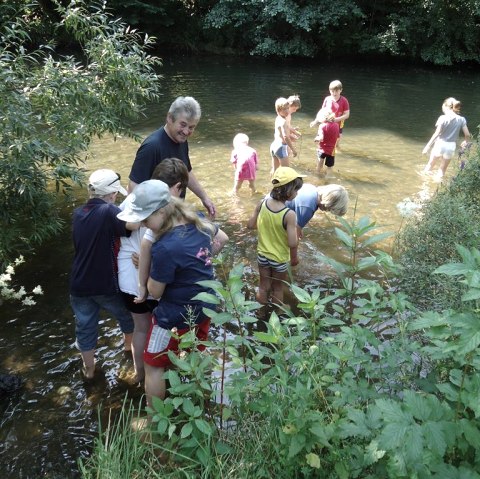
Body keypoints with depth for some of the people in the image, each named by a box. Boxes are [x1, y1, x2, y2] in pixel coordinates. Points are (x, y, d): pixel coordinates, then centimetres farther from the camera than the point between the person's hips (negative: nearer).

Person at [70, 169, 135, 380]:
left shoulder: (78, 214, 0)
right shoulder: (108, 212, -23)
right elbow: (137, 224, -39)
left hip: (80, 285, 5)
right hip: (107, 284, -4)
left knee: (85, 326, 20)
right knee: (127, 315, 26)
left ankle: (88, 368, 38)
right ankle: (129, 344, 50)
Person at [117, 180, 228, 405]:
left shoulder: (166, 248, -33)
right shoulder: (198, 222, -9)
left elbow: (155, 291, -19)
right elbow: (223, 238, 13)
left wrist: (147, 266, -6)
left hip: (176, 316, -8)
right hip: (204, 306, 8)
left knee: (153, 366, 12)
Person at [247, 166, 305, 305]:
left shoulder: (262, 203, -15)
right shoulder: (289, 214, -29)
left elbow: (250, 225, -3)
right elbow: (292, 244, -28)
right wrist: (296, 231, -8)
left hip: (262, 255, 4)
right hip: (280, 258, -4)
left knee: (263, 287, 23)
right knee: (278, 288, 20)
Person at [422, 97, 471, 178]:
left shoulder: (443, 118, -13)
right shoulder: (461, 119, -2)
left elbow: (437, 134, -17)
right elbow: (467, 135, -1)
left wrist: (428, 146, -12)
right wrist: (466, 142, 20)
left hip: (440, 144, -3)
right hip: (451, 146, 3)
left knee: (430, 164, 18)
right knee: (443, 169, 17)